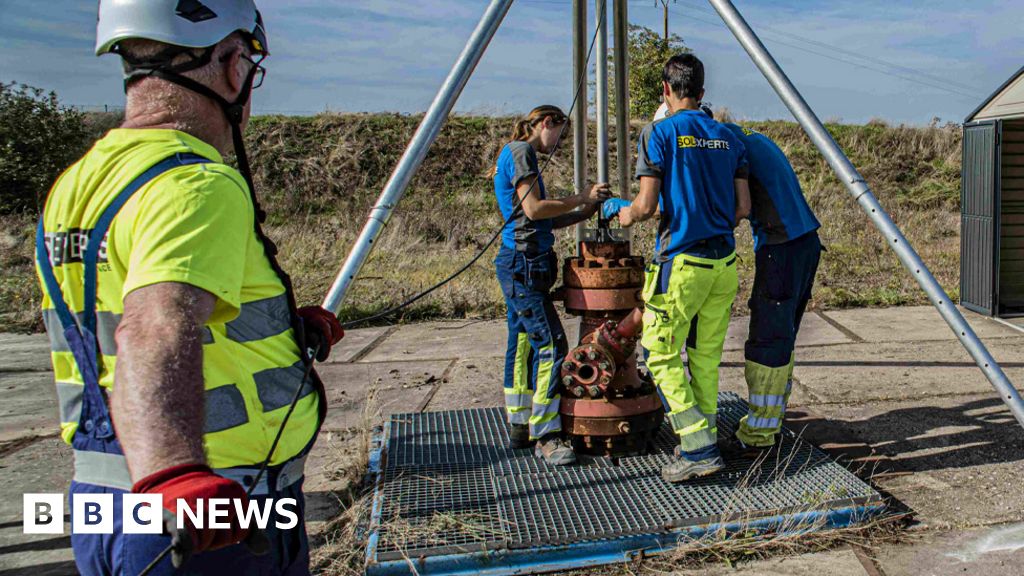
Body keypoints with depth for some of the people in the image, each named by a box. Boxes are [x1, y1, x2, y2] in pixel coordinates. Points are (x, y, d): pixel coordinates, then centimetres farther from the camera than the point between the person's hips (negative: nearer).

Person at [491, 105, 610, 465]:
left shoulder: (519, 154, 22)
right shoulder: (520, 152, -7)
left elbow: (546, 221, 18)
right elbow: (533, 209, -17)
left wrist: (586, 211, 10)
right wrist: (582, 198, -8)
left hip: (520, 265, 11)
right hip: (524, 263, -11)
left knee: (523, 343, 12)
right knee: (550, 344, -10)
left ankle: (519, 426, 20)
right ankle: (545, 436, -5)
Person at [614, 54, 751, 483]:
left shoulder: (659, 134, -7)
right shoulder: (728, 138, 10)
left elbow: (646, 206, -13)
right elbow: (743, 208, 8)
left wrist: (626, 214, 9)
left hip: (681, 262, -6)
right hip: (724, 261, 6)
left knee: (662, 356, 3)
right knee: (706, 356, 14)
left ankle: (699, 449, -1)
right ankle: (702, 443, 23)